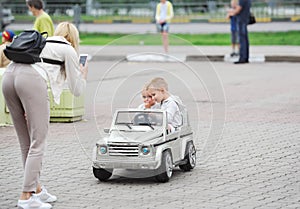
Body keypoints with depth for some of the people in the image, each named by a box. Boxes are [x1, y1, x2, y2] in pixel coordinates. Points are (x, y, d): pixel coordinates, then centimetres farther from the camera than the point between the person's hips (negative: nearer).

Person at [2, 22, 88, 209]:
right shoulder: (69, 50, 17)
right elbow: (77, 90, 18)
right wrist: (84, 75, 37)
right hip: (31, 80, -7)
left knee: (26, 142, 15)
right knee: (38, 142, -2)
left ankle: (36, 188, 22)